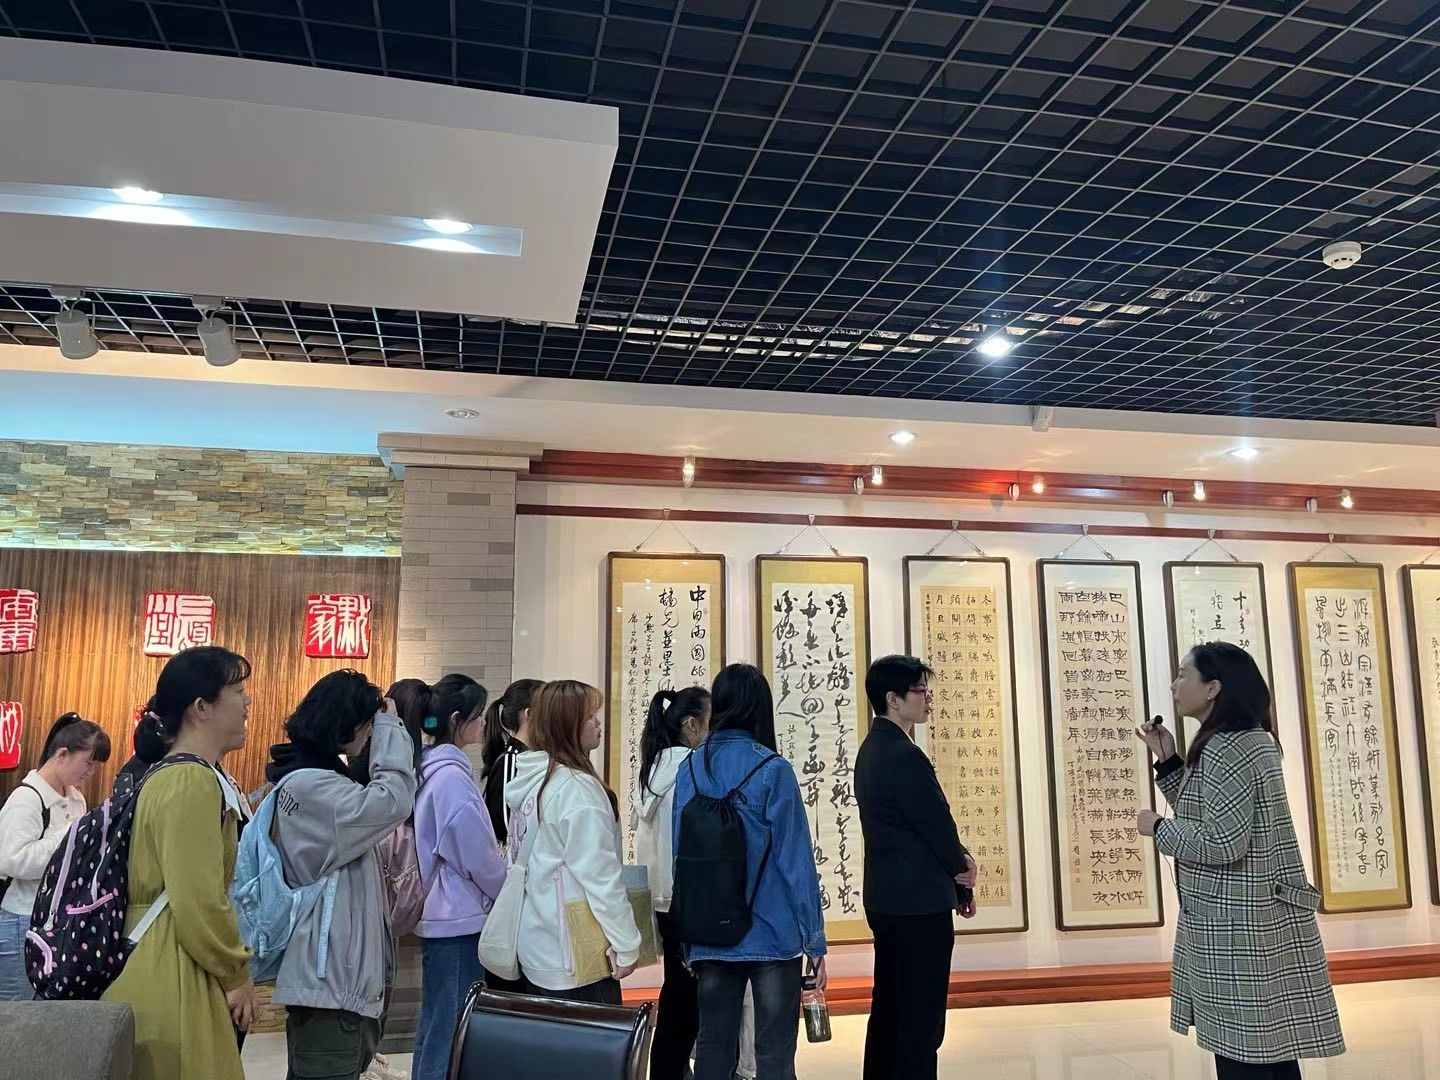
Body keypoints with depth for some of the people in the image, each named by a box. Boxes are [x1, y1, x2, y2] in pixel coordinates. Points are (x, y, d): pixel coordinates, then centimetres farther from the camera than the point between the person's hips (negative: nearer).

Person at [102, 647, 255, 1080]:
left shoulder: (167, 777, 15)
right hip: (175, 986, -10)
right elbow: (200, 902, -23)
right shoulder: (194, 782, -18)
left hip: (160, 978, 10)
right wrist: (237, 974, -11)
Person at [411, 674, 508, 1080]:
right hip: (459, 920, -10)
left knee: (436, 1024, 18)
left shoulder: (432, 770, 8)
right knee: (452, 1029, -1)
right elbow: (480, 858, -18)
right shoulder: (453, 776, -19)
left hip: (440, 915, 10)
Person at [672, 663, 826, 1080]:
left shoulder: (691, 768, 1)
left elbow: (680, 854, 6)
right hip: (771, 933, -4)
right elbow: (795, 859, -10)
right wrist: (814, 939, -3)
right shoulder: (772, 769, -11)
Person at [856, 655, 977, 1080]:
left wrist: (955, 862, 6)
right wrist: (963, 872, 3)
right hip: (919, 904, -10)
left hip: (886, 899, 10)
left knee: (888, 1011, 16)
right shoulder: (905, 756, -20)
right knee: (922, 1022, -1)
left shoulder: (873, 749, 10)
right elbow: (937, 824, -15)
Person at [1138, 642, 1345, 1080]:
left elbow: (1222, 843, -25)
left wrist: (1158, 827, -11)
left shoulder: (1226, 749, -19)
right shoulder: (1244, 741, 14)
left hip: (1239, 926, -11)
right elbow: (1205, 817, 18)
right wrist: (1168, 760, 11)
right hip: (1250, 922, 11)